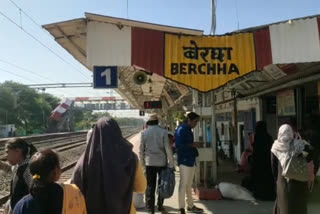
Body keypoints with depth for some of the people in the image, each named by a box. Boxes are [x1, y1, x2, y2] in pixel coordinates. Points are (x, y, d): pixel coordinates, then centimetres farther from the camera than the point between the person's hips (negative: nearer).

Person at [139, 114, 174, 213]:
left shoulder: (144, 133, 0)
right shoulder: (163, 132, -5)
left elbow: (141, 151, 2)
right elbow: (168, 149, -8)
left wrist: (143, 164, 10)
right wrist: (171, 164, -2)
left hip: (149, 162, 1)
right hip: (162, 162, -1)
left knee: (150, 186, 7)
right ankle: (160, 205, 27)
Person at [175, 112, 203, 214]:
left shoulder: (188, 130, 14)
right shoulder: (181, 129, -14)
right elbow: (178, 146, -21)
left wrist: (194, 145, 6)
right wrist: (192, 145, -19)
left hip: (191, 160, 9)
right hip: (184, 160, -9)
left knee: (189, 184, 16)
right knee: (183, 184, -3)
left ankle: (190, 206, 27)